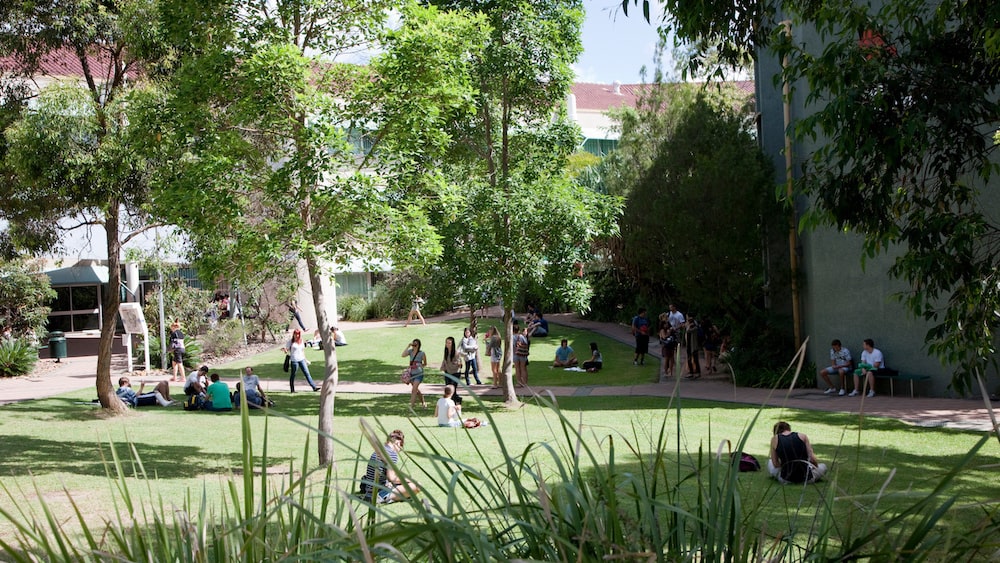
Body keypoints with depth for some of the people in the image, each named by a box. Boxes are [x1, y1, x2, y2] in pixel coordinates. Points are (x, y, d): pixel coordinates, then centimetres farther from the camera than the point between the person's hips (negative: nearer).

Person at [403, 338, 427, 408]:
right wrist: (408, 346, -18)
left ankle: (411, 406, -12)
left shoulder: (422, 353, -10)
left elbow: (425, 363, 4)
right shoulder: (410, 351, 0)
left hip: (418, 374, -5)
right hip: (412, 373, 5)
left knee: (414, 390, -14)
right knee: (416, 390, 18)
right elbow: (403, 355, -19)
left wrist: (420, 365, -11)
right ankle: (423, 403, 37)